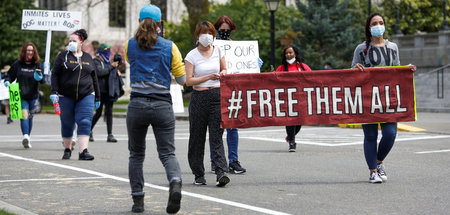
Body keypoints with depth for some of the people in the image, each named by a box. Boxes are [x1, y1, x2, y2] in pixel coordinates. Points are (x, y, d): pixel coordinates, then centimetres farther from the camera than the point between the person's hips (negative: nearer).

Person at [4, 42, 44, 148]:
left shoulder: (37, 64, 2)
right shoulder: (17, 64, 0)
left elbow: (43, 80, 0)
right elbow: (10, 75, 7)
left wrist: (40, 78, -22)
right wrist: (7, 81, -13)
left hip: (33, 96, 2)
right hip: (21, 96, -2)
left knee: (30, 117, 11)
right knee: (24, 115, -18)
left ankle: (27, 139, 23)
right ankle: (25, 136, -34)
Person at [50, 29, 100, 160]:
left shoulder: (88, 58, 13)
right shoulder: (63, 56, 5)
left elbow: (94, 78, 18)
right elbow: (55, 75, 0)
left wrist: (97, 97, 17)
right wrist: (54, 92, -12)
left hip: (86, 96, 1)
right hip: (66, 97, -1)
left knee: (85, 123, -11)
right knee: (67, 124, 6)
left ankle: (83, 151, -17)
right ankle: (67, 149, 22)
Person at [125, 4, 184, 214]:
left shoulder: (130, 45, 4)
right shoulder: (169, 47, 2)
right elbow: (182, 79, 6)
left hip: (137, 104, 1)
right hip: (162, 106, 0)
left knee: (136, 154, 14)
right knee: (167, 152, 3)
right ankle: (175, 183, -26)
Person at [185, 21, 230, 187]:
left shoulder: (218, 51, 10)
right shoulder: (191, 56, 0)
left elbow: (224, 69, 24)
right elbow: (189, 80, -6)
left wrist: (222, 74, 1)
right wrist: (208, 77, -17)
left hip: (217, 96, 1)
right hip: (199, 97, -1)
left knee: (216, 136, -8)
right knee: (197, 137, 4)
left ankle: (221, 173, -17)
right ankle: (198, 175, 15)